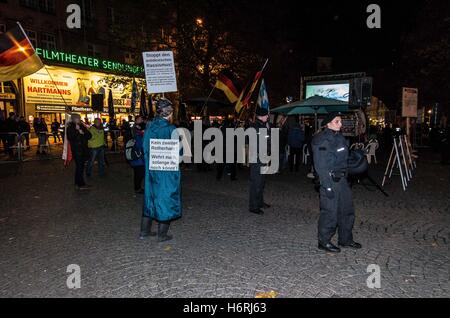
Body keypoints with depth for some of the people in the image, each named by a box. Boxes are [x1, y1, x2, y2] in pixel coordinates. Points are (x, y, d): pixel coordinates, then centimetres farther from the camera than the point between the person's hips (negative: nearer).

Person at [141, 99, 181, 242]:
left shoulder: (149, 126, 0)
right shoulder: (171, 129, -16)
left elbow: (145, 148, 5)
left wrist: (151, 162, 15)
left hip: (151, 169, 6)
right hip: (168, 171, -6)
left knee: (151, 197, 18)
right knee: (166, 198, 6)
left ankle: (145, 230, 27)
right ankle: (162, 234, 15)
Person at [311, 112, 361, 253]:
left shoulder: (339, 137, 11)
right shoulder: (321, 140, -15)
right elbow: (320, 165, -18)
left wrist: (345, 175, 18)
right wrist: (327, 186, -21)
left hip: (341, 179, 9)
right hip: (329, 179, -9)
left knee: (347, 210, 16)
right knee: (330, 212, -1)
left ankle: (345, 239, 31)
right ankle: (324, 242, 17)